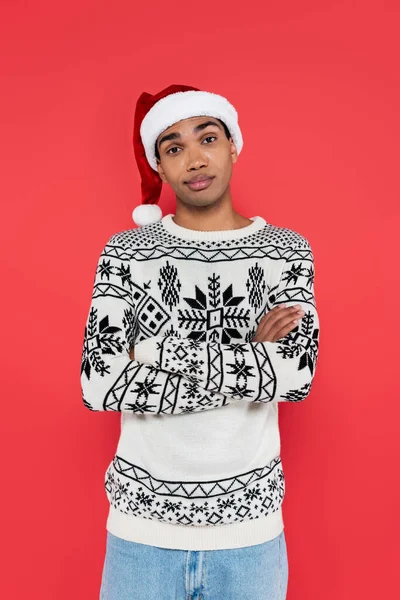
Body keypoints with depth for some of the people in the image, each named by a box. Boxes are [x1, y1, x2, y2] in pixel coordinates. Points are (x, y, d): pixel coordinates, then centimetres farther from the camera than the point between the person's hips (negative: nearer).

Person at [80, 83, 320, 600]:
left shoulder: (286, 251, -3)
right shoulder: (126, 252, -5)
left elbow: (298, 376, -15)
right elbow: (98, 385, -15)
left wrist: (162, 349, -19)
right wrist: (249, 356, -15)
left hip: (250, 524, 1)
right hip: (142, 523, 0)